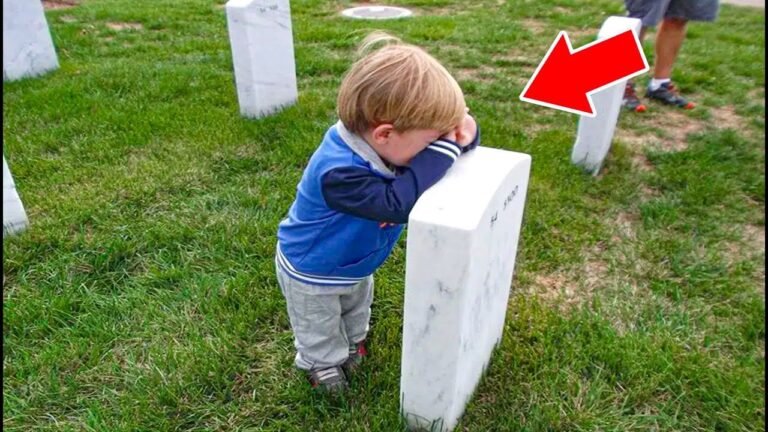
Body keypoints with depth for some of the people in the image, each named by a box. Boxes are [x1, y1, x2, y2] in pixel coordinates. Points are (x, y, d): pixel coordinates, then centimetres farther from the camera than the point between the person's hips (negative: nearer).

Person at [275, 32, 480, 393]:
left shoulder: (379, 143, -22)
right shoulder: (338, 173, -47)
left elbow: (442, 133, -11)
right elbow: (397, 204, -55)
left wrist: (462, 131, -36)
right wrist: (443, 147, -51)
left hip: (355, 264, 7)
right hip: (312, 272, -7)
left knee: (357, 307, 34)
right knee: (319, 328, 23)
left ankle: (353, 342, 63)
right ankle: (322, 364, 52)